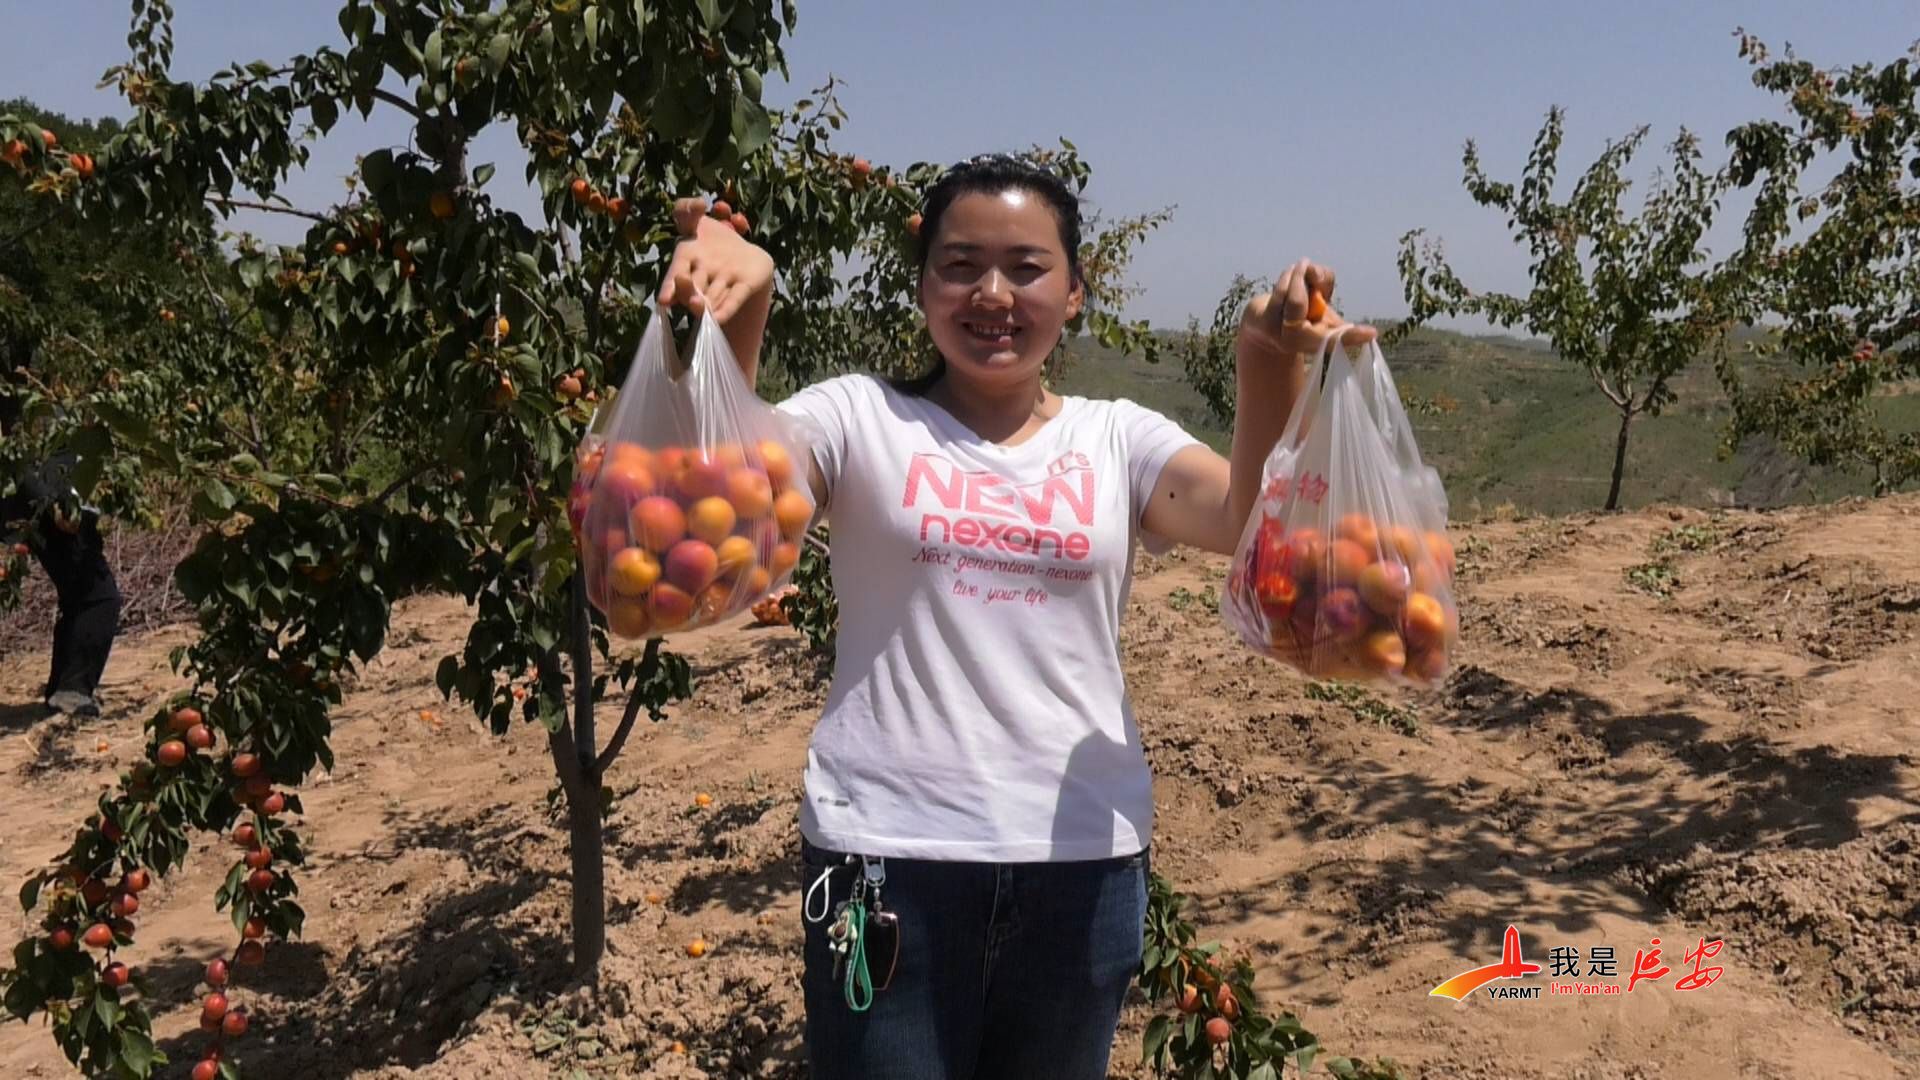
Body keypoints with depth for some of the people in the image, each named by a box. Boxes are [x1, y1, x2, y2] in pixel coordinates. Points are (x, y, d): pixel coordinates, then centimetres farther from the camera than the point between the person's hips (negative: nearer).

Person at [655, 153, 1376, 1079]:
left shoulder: (1116, 438, 6)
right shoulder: (862, 418, 1)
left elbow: (1254, 522, -11)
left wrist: (1270, 369, -29)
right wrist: (735, 317, -35)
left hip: (1083, 855, 3)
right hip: (889, 851, -2)